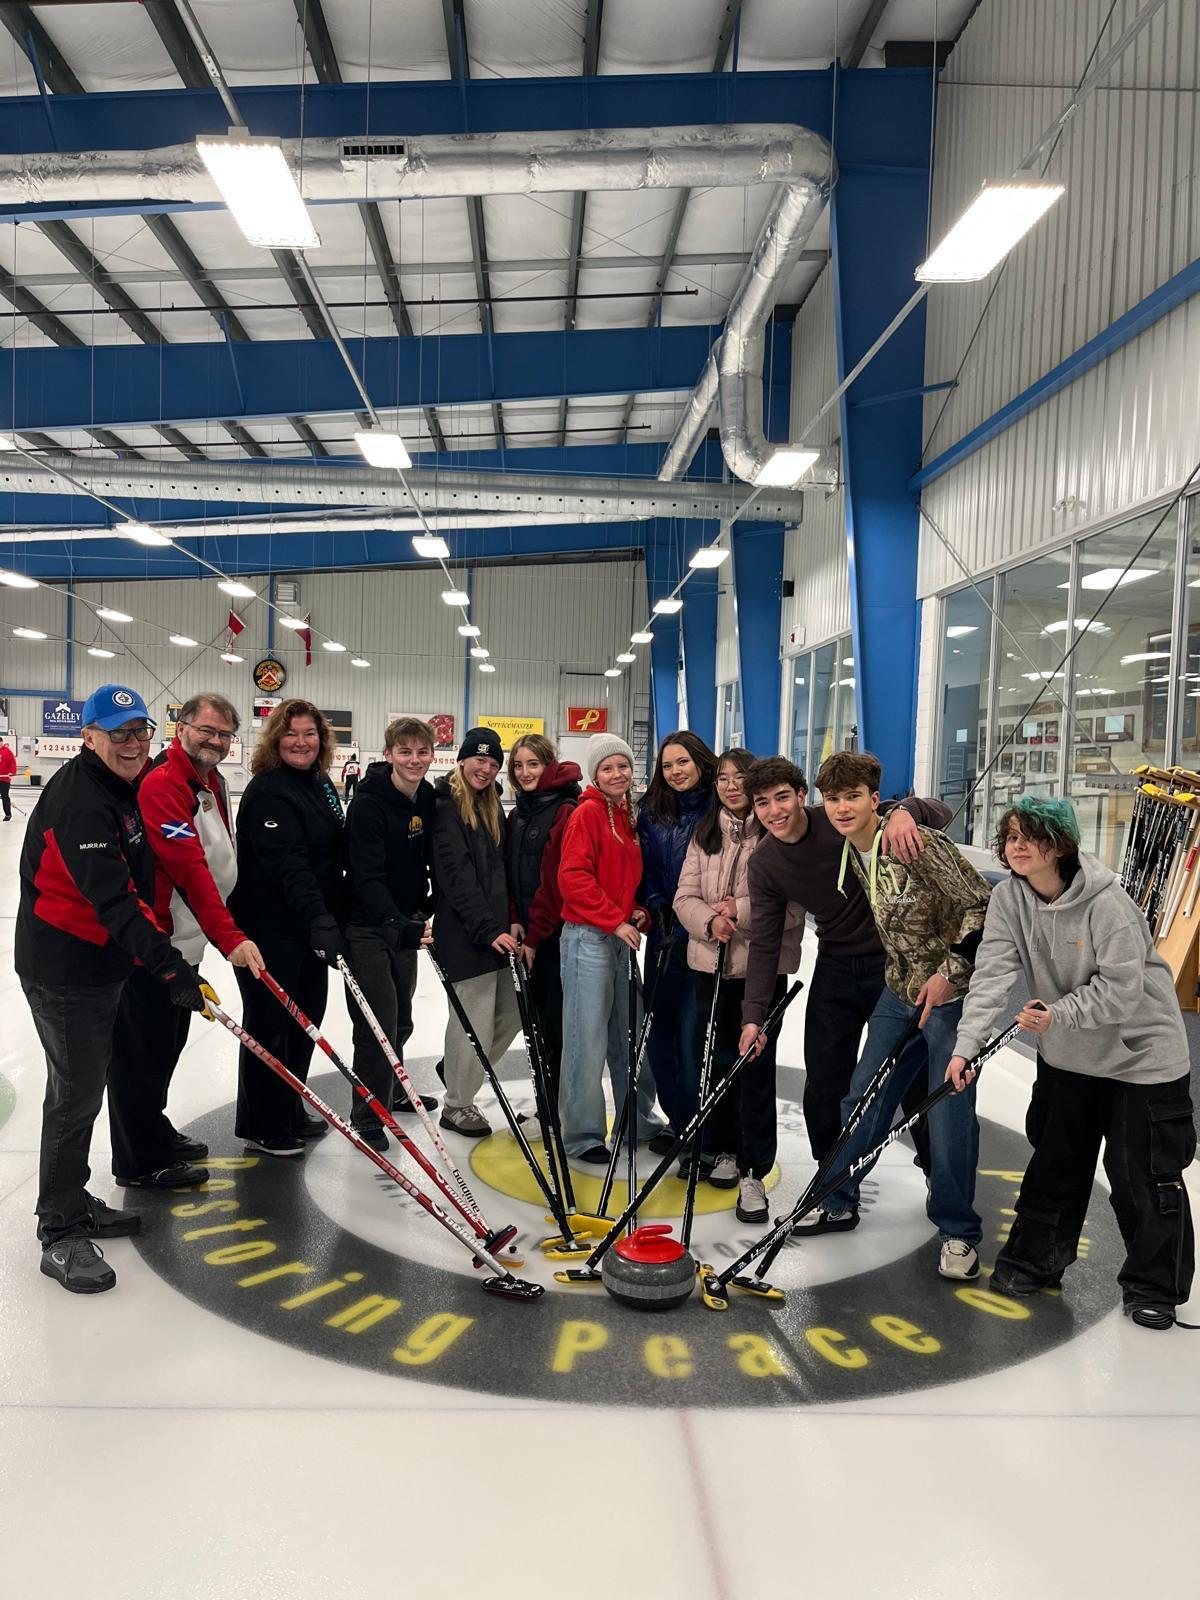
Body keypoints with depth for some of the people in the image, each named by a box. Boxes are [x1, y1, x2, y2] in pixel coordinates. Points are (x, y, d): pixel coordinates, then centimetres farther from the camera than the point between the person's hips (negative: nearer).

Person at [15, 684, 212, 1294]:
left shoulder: (121, 788, 8)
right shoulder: (78, 799, -23)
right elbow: (112, 899, -31)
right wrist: (170, 967, -33)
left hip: (101, 965, 10)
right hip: (64, 972, -10)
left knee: (86, 1088, 20)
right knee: (75, 1095, -1)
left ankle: (75, 1203, 36)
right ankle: (60, 1233, 13)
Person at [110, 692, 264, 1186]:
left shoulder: (213, 783, 11)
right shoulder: (161, 784, -21)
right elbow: (188, 869, -28)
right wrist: (230, 937, -31)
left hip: (185, 941, 10)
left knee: (169, 1042, 21)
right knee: (142, 1049, 2)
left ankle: (154, 1131, 38)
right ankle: (138, 1160, 15)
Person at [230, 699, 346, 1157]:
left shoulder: (321, 784, 10)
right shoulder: (267, 791, -17)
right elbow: (287, 864, -27)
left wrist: (332, 918, 17)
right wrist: (319, 919, -35)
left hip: (312, 925, 9)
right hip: (270, 927, -9)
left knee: (305, 1020, 16)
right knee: (270, 1024, 2)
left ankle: (290, 1113, 32)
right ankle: (260, 1127, 17)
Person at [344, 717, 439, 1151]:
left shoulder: (427, 799, 2)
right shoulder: (369, 803, -21)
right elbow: (367, 877, -28)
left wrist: (424, 910, 5)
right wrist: (398, 923, -39)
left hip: (404, 923, 8)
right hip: (368, 927, -7)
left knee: (401, 1020, 20)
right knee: (379, 1023, -7)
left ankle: (391, 1092, 41)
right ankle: (367, 1116, 9)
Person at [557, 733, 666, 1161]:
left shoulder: (630, 815, 14)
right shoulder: (587, 813, -9)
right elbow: (573, 878, -17)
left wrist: (639, 912, 4)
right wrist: (615, 920, -17)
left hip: (623, 938, 8)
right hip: (588, 937, -8)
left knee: (630, 1036, 16)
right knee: (588, 1039, -3)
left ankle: (640, 1121, 29)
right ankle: (582, 1134, 10)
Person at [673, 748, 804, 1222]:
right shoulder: (704, 834, 9)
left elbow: (794, 905, -12)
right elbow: (685, 897, 5)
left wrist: (742, 912, -18)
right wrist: (710, 921, -14)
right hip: (710, 964, 5)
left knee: (756, 1065, -2)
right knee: (712, 1058, 12)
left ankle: (753, 1170, 9)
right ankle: (722, 1148, 31)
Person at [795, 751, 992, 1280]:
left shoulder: (917, 842, -23)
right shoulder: (848, 852, -1)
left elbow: (980, 906, -19)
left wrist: (950, 971, -19)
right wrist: (899, 974, 14)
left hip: (953, 993, -7)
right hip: (899, 992, 7)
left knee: (950, 1113, -3)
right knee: (863, 1099, 11)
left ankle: (958, 1232, 16)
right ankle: (838, 1203, 27)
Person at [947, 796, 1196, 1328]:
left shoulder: (1105, 901, -26)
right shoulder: (1008, 899, -11)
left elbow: (1121, 989, -23)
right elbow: (992, 975, -17)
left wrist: (1058, 1014, -32)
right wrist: (965, 1046, -27)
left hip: (1140, 1052, -5)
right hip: (1065, 1055, 5)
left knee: (1143, 1175, 2)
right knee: (1054, 1162, 17)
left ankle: (1153, 1286, 22)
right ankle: (1032, 1259, 34)